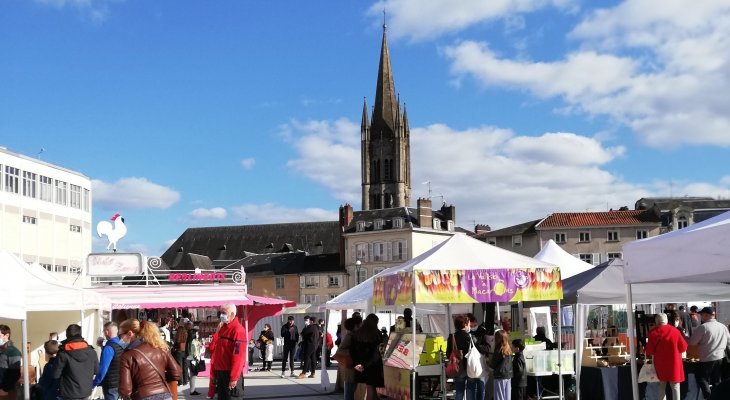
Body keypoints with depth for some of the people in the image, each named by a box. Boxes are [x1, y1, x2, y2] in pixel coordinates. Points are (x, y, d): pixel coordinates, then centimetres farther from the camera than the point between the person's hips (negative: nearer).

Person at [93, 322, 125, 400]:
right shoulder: (121, 345, 5)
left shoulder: (108, 347, -17)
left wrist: (94, 383, -10)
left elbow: (102, 369, -18)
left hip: (111, 385, -7)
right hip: (121, 384, 7)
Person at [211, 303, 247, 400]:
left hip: (230, 373, -9)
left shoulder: (238, 330, -16)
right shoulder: (223, 328, 13)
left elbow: (238, 356, -21)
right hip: (220, 371, 9)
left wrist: (234, 378, -23)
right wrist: (215, 370, 14)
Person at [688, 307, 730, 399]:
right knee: (717, 381, 17)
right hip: (721, 358, 6)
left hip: (707, 359, -6)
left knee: (702, 378, 9)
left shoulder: (702, 327, -16)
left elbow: (692, 342, -11)